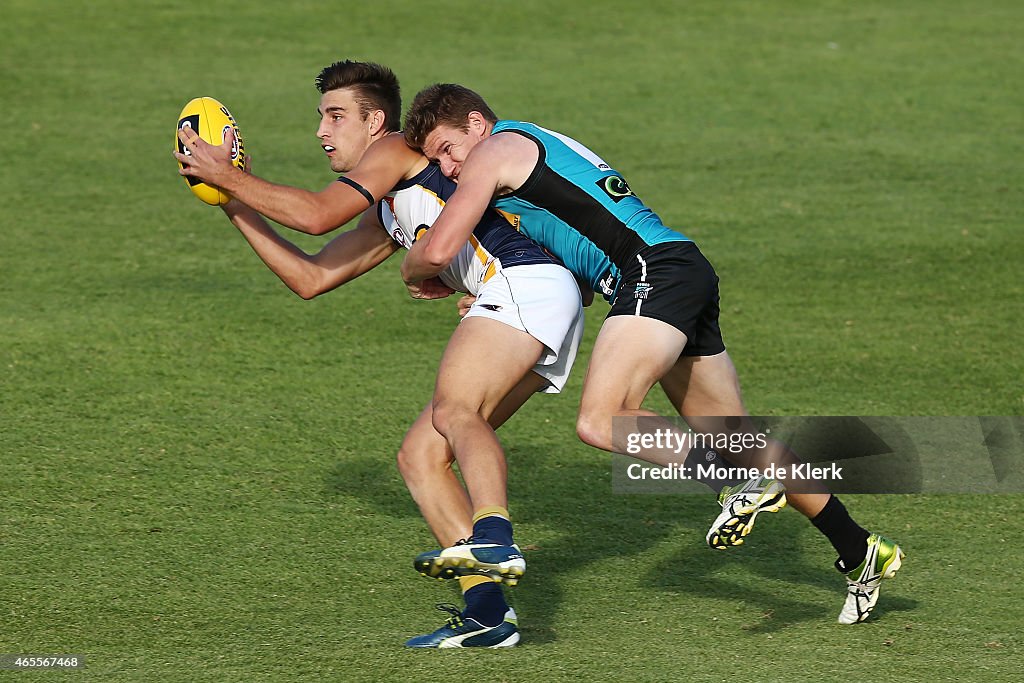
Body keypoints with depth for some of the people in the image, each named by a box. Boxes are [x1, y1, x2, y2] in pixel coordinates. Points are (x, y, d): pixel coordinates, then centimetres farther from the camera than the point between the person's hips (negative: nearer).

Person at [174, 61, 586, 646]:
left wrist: (229, 175, 2)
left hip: (527, 283, -10)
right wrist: (237, 203, 32)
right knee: (420, 456, 3)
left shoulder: (396, 150, 5)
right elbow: (310, 278, 32)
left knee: (455, 411, -31)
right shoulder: (388, 220, 33)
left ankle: (493, 538, -56)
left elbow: (317, 215, -8)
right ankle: (487, 612, -9)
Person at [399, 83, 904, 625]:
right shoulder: (544, 145, 29)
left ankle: (745, 488, -33)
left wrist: (413, 275, 17)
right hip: (687, 273, 10)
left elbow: (437, 251, -6)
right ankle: (861, 553, 13)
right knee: (740, 437, 11)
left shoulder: (495, 150, 1)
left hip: (655, 270, -10)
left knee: (600, 423, -23)